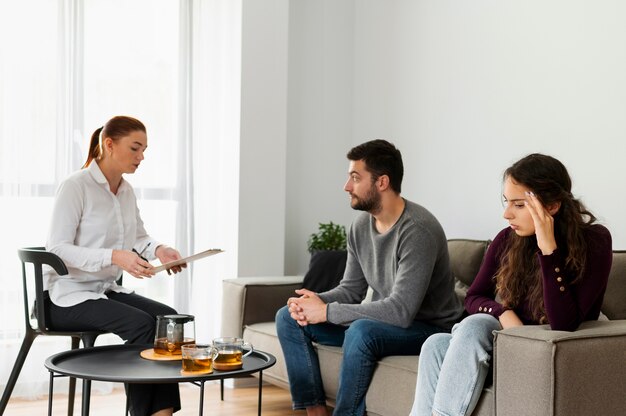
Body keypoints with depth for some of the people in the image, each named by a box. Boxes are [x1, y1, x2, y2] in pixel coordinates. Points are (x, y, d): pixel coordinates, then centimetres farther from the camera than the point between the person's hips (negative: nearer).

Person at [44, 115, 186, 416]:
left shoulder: (126, 190, 8)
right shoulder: (75, 186, -14)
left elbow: (139, 237, 16)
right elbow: (57, 248, -20)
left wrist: (158, 249, -8)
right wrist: (114, 257, -32)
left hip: (107, 290, 7)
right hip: (69, 296, -7)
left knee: (167, 316, -17)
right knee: (142, 324, -27)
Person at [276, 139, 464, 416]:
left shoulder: (418, 230, -25)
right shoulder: (361, 224, 1)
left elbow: (401, 311, -31)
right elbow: (351, 289, 8)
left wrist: (327, 312, -27)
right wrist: (316, 301, -15)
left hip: (429, 328, -8)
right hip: (381, 321, 8)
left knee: (361, 330, -38)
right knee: (288, 318, 0)